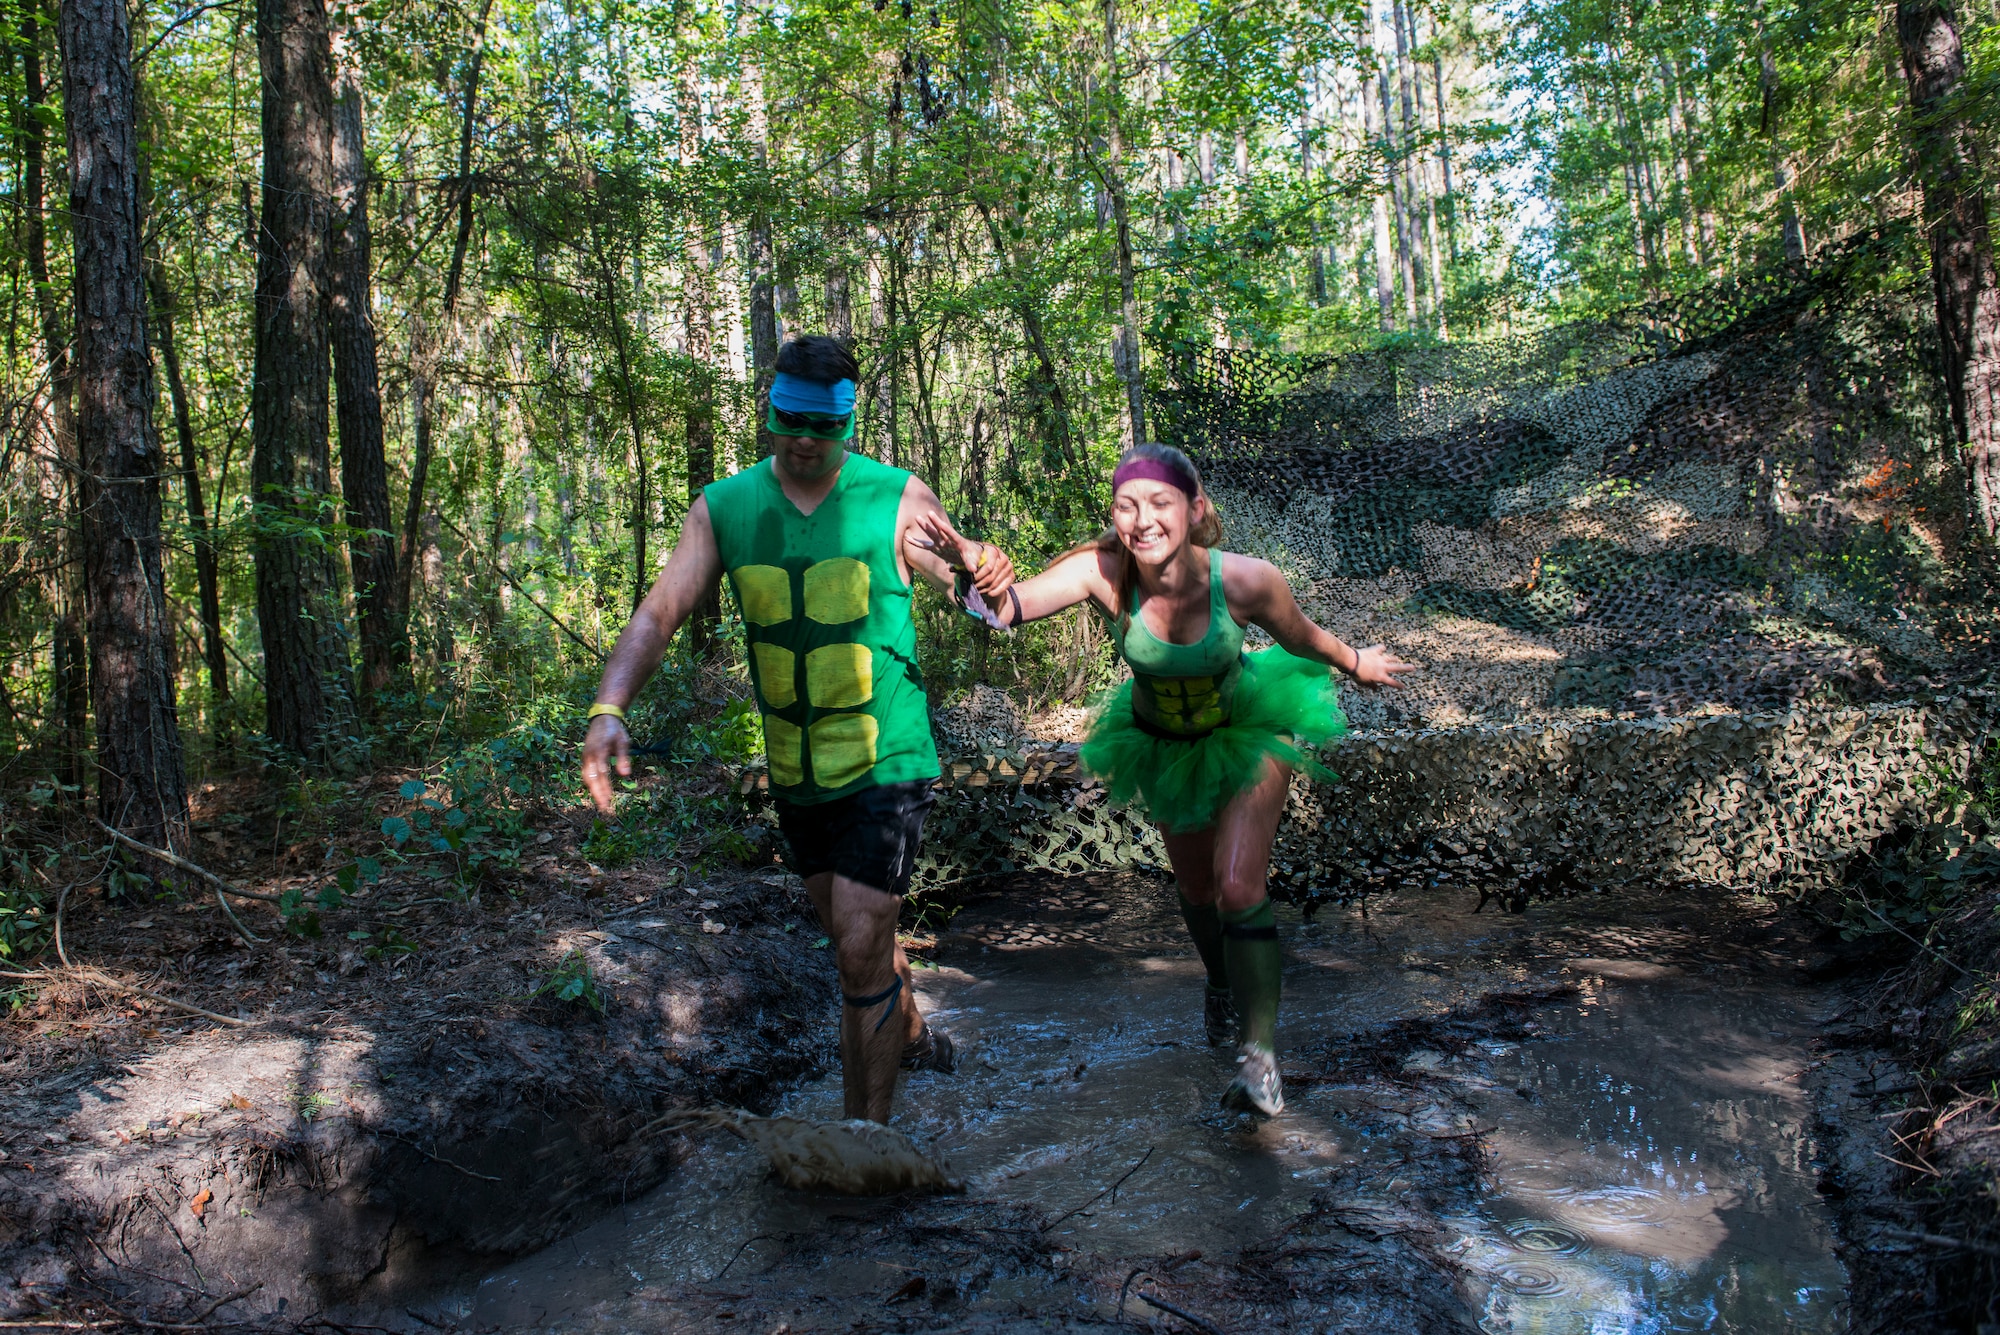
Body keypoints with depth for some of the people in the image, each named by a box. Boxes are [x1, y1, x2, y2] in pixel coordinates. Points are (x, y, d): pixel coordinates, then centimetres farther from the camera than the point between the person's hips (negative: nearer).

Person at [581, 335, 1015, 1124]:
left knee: (861, 953, -8)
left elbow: (973, 592, -6)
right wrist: (609, 708, -26)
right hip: (794, 772, 4)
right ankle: (912, 1036, 51)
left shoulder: (897, 499, -10)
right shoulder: (722, 509, -3)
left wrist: (989, 576, -32)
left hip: (885, 763, -4)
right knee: (857, 936, 23)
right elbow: (659, 614, -9)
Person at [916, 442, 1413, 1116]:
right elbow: (1011, 603, -46)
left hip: (1250, 731, -2)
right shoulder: (1104, 573, -32)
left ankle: (1260, 1057, -5)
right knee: (1196, 889, 20)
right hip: (1165, 744, 3)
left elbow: (1302, 638, -12)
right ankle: (1221, 984, 51)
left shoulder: (1246, 579, -33)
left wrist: (1359, 664, 6)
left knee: (1239, 887, -18)